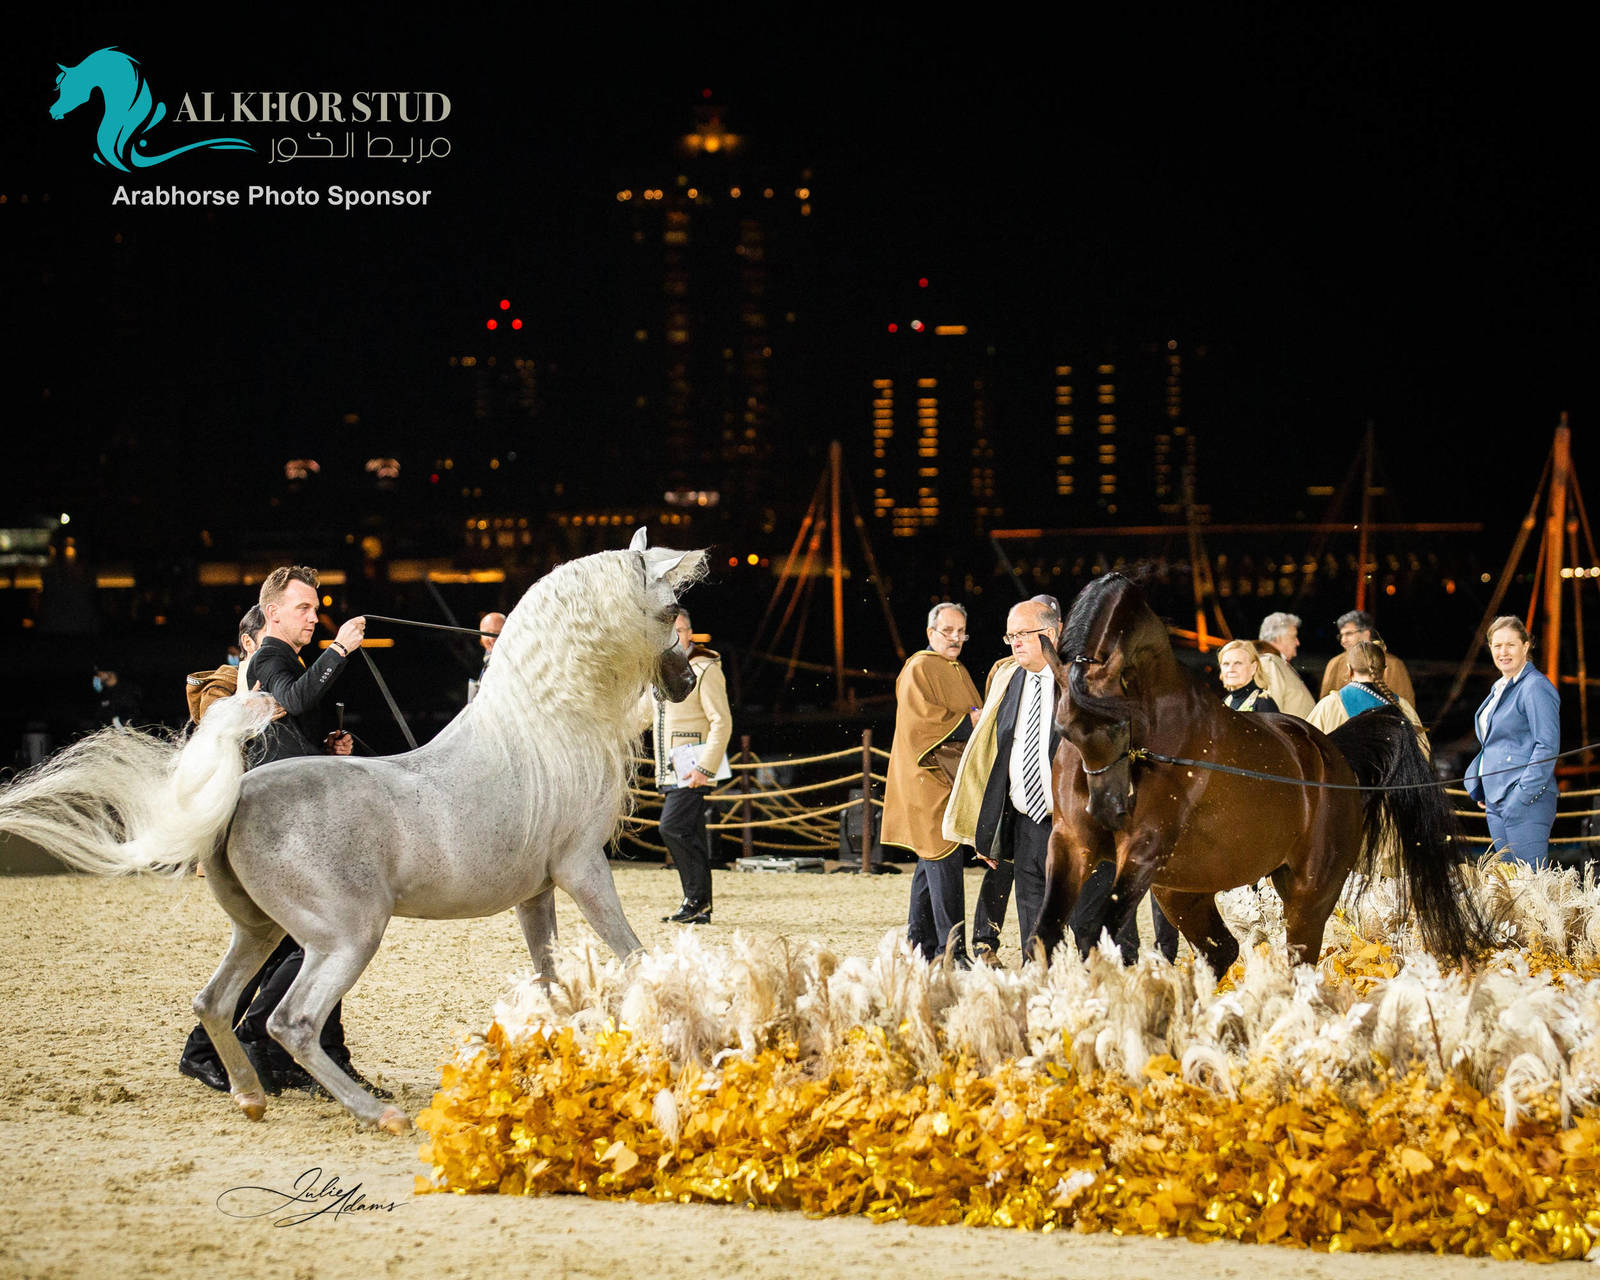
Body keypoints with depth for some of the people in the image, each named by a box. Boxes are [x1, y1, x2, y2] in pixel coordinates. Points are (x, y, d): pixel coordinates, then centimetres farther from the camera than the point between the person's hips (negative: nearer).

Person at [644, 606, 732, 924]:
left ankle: (696, 898, -12)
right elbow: (643, 713, 28)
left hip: (692, 770, -8)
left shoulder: (705, 670, -9)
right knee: (690, 836, 8)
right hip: (669, 772, 8)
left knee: (672, 827, -17)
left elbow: (722, 722, -14)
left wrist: (704, 768, -20)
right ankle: (701, 909, 11)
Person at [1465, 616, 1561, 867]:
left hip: (1526, 801, -9)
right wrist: (1481, 790, 18)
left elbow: (1547, 747, -16)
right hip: (1496, 800, 9)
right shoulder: (1501, 688, 18)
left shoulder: (1536, 687, -10)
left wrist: (1524, 794, -20)